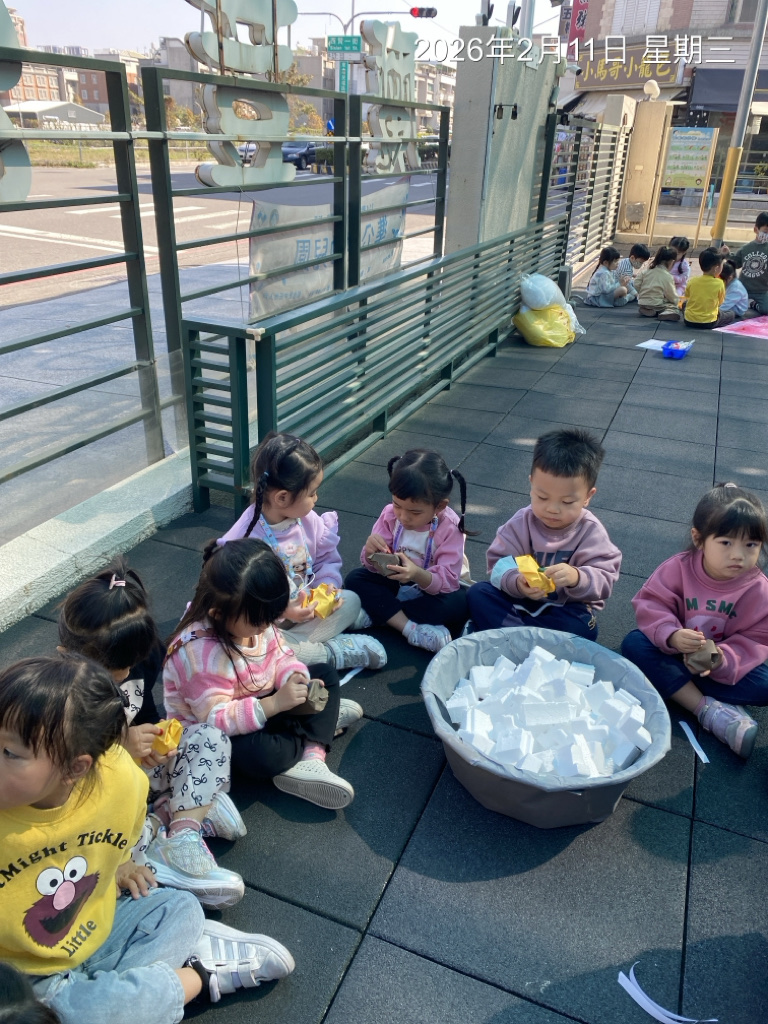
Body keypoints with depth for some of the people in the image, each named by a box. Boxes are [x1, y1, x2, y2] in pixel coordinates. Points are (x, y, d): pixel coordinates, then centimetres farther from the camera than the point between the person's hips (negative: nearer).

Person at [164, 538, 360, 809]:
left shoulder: (254, 618, -11)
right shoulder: (201, 654, -34)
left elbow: (280, 655, -1)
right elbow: (215, 717, -33)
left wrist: (296, 678, -23)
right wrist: (273, 704, -39)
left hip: (262, 702, 8)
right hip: (215, 733, -8)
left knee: (326, 674, 2)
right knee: (261, 754, -37)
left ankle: (310, 759, -17)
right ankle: (323, 720, -4)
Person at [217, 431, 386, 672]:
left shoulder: (308, 520, -7)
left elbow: (327, 559, 6)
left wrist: (328, 588, -14)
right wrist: (282, 612, -31)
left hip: (305, 609, 6)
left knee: (350, 600, -9)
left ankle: (299, 647, -20)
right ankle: (334, 651, -18)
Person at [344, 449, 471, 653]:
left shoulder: (450, 527, -23)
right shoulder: (391, 514, -15)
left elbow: (447, 580, -27)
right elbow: (373, 567, -11)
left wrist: (417, 575, -48)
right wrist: (371, 554, -35)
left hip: (434, 589, -3)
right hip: (395, 582, 3)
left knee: (457, 604, -34)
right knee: (355, 579, -17)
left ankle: (374, 612, -24)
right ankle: (411, 629, -29)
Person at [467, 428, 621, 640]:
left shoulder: (591, 531, -12)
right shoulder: (521, 522, -8)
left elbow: (604, 579, -16)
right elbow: (500, 564, -11)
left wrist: (577, 578, -39)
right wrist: (517, 582, -34)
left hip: (567, 609, -1)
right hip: (520, 601, 2)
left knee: (584, 627, -32)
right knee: (478, 593, -18)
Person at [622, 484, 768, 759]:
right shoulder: (678, 568, -17)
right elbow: (651, 604, -19)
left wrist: (723, 661, -33)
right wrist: (672, 636, -38)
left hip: (724, 664, 0)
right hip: (673, 653, 0)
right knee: (634, 643, -29)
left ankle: (676, 689, -23)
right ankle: (709, 709, -29)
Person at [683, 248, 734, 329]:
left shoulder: (692, 281, -5)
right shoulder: (719, 284, -12)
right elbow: (719, 303, 1)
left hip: (689, 321, 2)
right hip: (709, 323, -2)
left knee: (685, 304, 34)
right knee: (731, 314, 24)